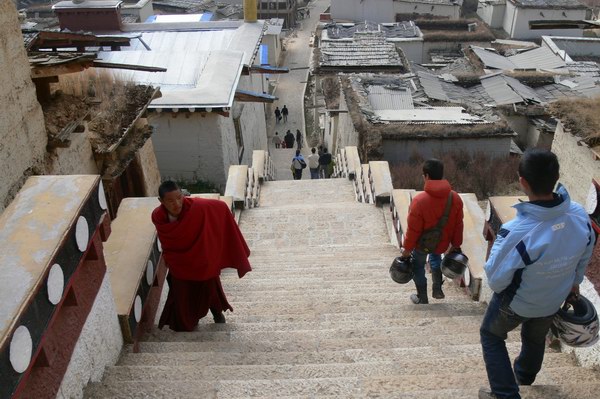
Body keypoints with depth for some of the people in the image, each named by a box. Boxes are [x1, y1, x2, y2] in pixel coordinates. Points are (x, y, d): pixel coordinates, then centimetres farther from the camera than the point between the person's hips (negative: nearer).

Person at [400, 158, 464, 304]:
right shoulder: (455, 198, -14)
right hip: (442, 243, 4)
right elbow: (458, 225, -4)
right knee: (435, 256, 35)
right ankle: (437, 289, 33)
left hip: (422, 244, -4)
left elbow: (413, 229, -20)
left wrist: (407, 248, -6)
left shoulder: (419, 200, -29)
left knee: (418, 268, 21)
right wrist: (456, 245, 11)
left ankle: (422, 299, 35)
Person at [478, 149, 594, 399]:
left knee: (491, 335, 24)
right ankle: (525, 375, 61)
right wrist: (574, 282, 18)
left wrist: (498, 288, -3)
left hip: (517, 303, -5)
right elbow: (584, 256, -2)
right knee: (536, 337, 33)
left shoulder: (517, 231, -42)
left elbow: (496, 278, -27)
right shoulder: (580, 215, -24)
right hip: (554, 300, 5)